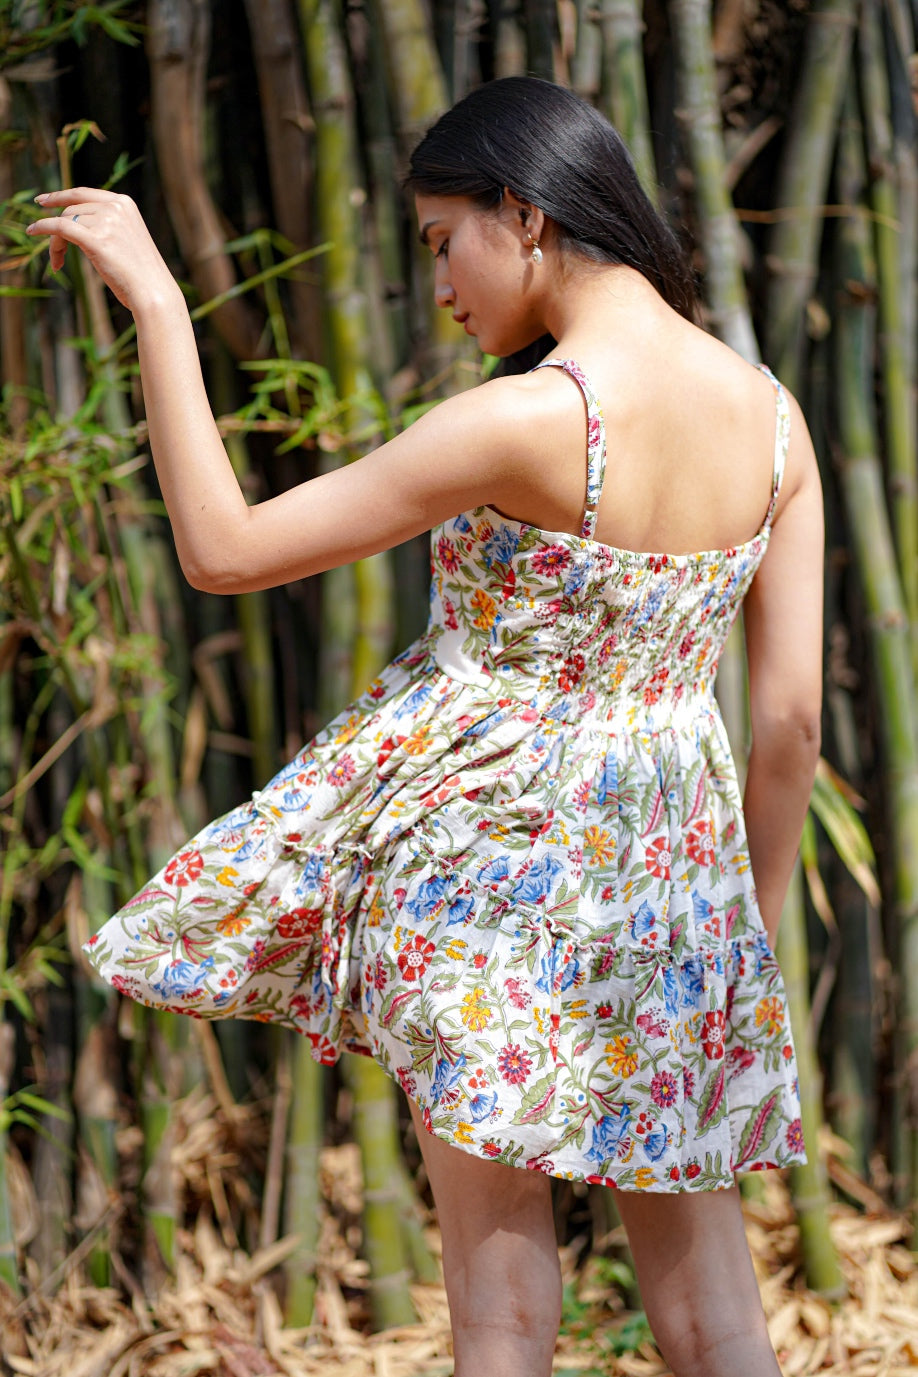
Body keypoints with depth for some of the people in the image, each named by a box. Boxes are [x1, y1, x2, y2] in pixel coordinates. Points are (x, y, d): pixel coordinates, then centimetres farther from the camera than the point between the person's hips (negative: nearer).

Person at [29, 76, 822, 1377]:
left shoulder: (528, 421, -20)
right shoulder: (772, 414, -2)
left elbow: (222, 547, -15)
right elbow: (792, 716, 2)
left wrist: (156, 306, -9)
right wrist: (755, 932, 14)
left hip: (489, 854, -6)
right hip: (672, 867, 6)